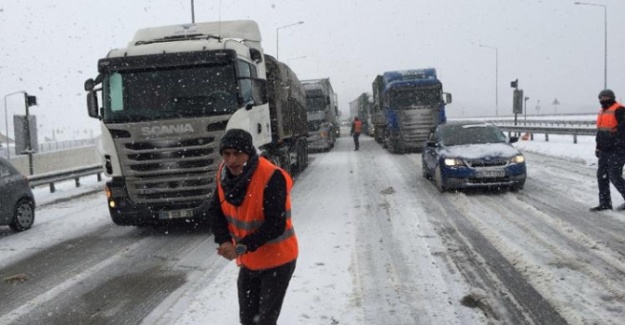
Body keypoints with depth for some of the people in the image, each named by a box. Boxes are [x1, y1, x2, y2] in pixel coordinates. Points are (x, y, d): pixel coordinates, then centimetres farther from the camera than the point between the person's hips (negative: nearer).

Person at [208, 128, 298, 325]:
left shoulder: (271, 177, -28)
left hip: (277, 260, -6)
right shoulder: (224, 174, -6)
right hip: (248, 261, 7)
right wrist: (224, 242, -18)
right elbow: (215, 212, 0)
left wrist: (242, 247, -31)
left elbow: (276, 225, -29)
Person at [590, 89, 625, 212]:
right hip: (604, 151, 9)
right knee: (602, 176, 8)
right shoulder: (602, 111, 17)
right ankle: (605, 203, 14)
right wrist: (598, 147, 23)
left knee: (615, 176, -8)